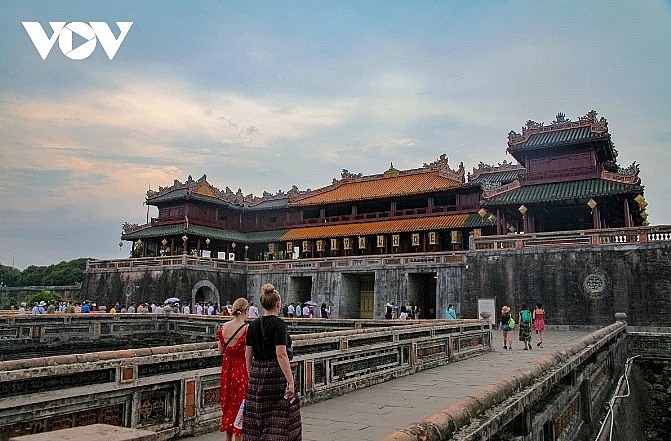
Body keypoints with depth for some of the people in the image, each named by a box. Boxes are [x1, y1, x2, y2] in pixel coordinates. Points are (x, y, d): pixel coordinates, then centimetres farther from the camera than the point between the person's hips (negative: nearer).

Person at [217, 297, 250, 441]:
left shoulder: (223, 327, -2)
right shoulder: (247, 329, -18)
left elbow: (220, 351, 7)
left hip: (227, 369, 6)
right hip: (242, 370, -5)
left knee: (228, 404, 19)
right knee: (240, 405, 6)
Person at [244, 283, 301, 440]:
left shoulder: (254, 325, 7)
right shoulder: (279, 324, -12)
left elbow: (248, 355, 10)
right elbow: (281, 355, -20)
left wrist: (252, 377, 20)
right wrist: (291, 382, -20)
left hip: (257, 375, 7)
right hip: (276, 374, -7)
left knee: (258, 421, 12)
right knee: (281, 421, 0)